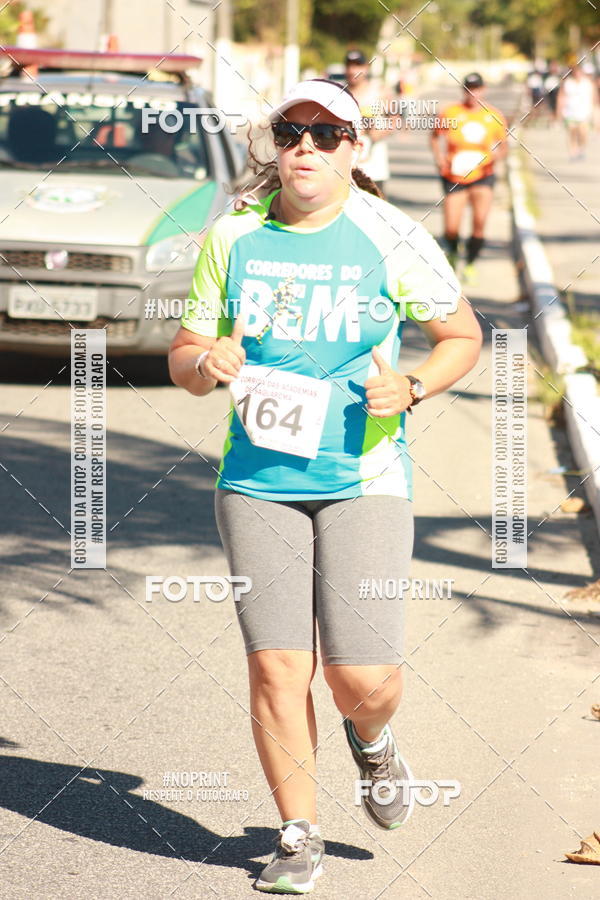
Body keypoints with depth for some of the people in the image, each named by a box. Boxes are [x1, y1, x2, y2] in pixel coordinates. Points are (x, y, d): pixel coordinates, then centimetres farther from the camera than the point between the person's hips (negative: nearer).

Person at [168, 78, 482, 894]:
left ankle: (371, 741, 30)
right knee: (276, 667, -3)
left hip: (363, 481, -2)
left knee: (363, 679, -8)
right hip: (257, 481, 2)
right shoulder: (233, 237, 3)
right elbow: (185, 355, 11)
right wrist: (204, 364, -13)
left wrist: (412, 388, -11)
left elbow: (463, 336, 8)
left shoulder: (392, 239, -4)